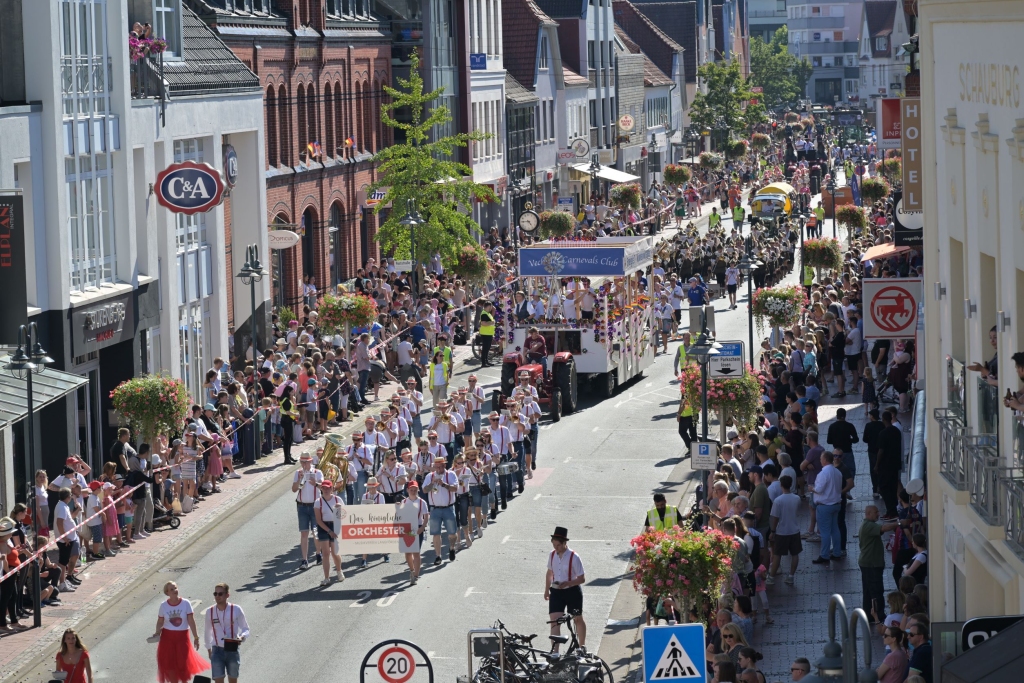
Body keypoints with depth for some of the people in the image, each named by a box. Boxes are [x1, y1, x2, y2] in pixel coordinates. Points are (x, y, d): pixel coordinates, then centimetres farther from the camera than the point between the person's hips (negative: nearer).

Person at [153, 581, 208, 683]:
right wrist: (157, 632, -18)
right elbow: (160, 621, 2)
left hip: (182, 636, -1)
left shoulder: (186, 603, -8)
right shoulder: (163, 605, -3)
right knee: (170, 664, 2)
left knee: (183, 663, -1)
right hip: (167, 637, 1)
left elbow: (191, 621, -8)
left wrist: (196, 637, -9)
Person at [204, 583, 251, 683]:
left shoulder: (236, 610, -8)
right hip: (217, 650, 1)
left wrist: (242, 637, -22)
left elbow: (245, 629, 0)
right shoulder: (210, 612, -1)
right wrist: (208, 648, 21)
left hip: (232, 650, -1)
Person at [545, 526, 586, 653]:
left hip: (572, 591, -3)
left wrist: (567, 584, -27)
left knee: (577, 619, 16)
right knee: (554, 621, -10)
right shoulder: (552, 555, -1)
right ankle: (554, 651, -13)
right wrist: (547, 589, 16)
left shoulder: (574, 558, -16)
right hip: (556, 592, 3)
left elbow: (582, 579, -14)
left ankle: (582, 646, 36)